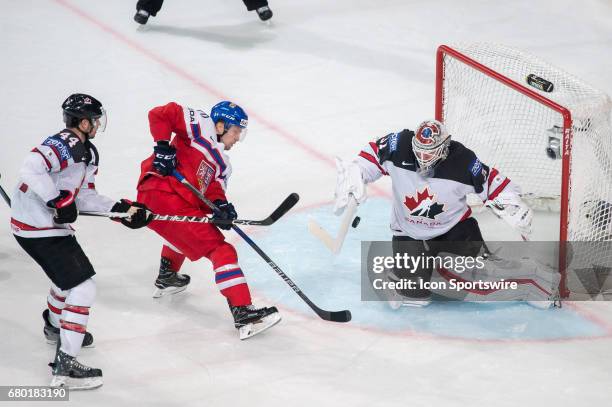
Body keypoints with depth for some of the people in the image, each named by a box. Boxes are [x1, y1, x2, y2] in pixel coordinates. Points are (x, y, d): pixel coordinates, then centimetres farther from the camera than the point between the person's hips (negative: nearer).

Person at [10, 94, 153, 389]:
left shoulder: (87, 153, 12)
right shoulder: (65, 145, -21)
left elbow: (85, 197, 14)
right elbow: (31, 169, -34)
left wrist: (122, 209, 5)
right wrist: (58, 200, -28)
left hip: (49, 225, 11)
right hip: (39, 229, -11)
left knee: (70, 275, 33)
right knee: (83, 287, -12)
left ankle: (55, 326, 59)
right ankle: (64, 366, -12)